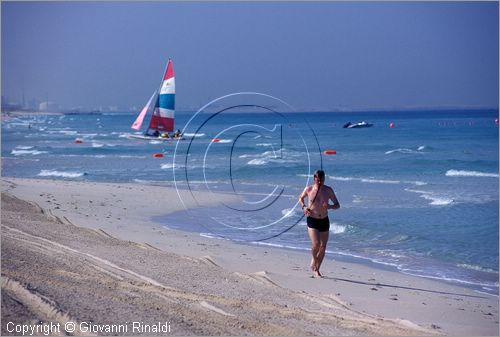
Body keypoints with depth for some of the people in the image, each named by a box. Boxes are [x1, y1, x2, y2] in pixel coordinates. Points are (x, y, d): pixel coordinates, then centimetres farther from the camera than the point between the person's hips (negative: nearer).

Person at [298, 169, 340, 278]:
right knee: (316, 244, -21)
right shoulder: (308, 189, -5)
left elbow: (337, 205, 1)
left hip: (324, 221, 3)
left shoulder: (328, 190, -3)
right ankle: (314, 263, 8)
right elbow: (301, 198, 15)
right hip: (312, 221, -3)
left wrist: (330, 206, -21)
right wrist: (304, 207, -6)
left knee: (323, 247, 6)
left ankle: (316, 269, 24)